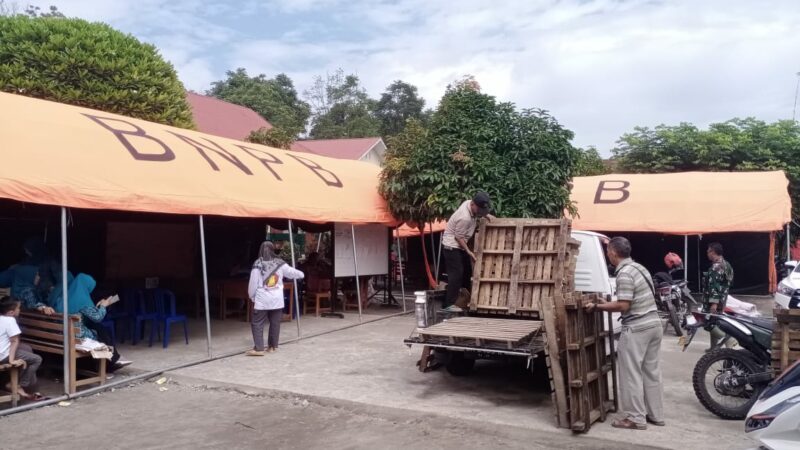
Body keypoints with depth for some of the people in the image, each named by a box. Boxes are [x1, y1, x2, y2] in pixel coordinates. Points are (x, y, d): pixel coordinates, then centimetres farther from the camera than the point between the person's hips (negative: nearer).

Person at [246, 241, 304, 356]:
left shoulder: (258, 265, -8)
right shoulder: (279, 263, 2)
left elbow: (253, 283, -5)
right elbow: (291, 272, 15)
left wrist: (252, 297, 10)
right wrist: (301, 274, 36)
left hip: (262, 300, -4)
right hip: (277, 299, 4)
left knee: (257, 324, 1)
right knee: (275, 323, 13)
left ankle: (259, 348, -6)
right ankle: (273, 346, 20)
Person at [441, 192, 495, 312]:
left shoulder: (469, 203, -7)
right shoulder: (465, 218, -33)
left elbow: (482, 212, 19)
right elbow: (458, 237, -24)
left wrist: (487, 216, 2)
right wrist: (469, 252, -19)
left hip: (460, 245, 10)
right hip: (452, 245, -10)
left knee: (467, 271, 19)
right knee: (456, 273, -13)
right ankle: (448, 304, -10)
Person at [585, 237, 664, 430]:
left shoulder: (624, 273, -17)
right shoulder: (639, 268, 13)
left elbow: (623, 306, -22)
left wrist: (597, 306, -13)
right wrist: (610, 304, 22)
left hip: (637, 329, -9)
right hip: (654, 324, 10)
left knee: (631, 374, 0)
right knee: (651, 371, 15)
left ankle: (636, 418, 5)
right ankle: (656, 415, 22)